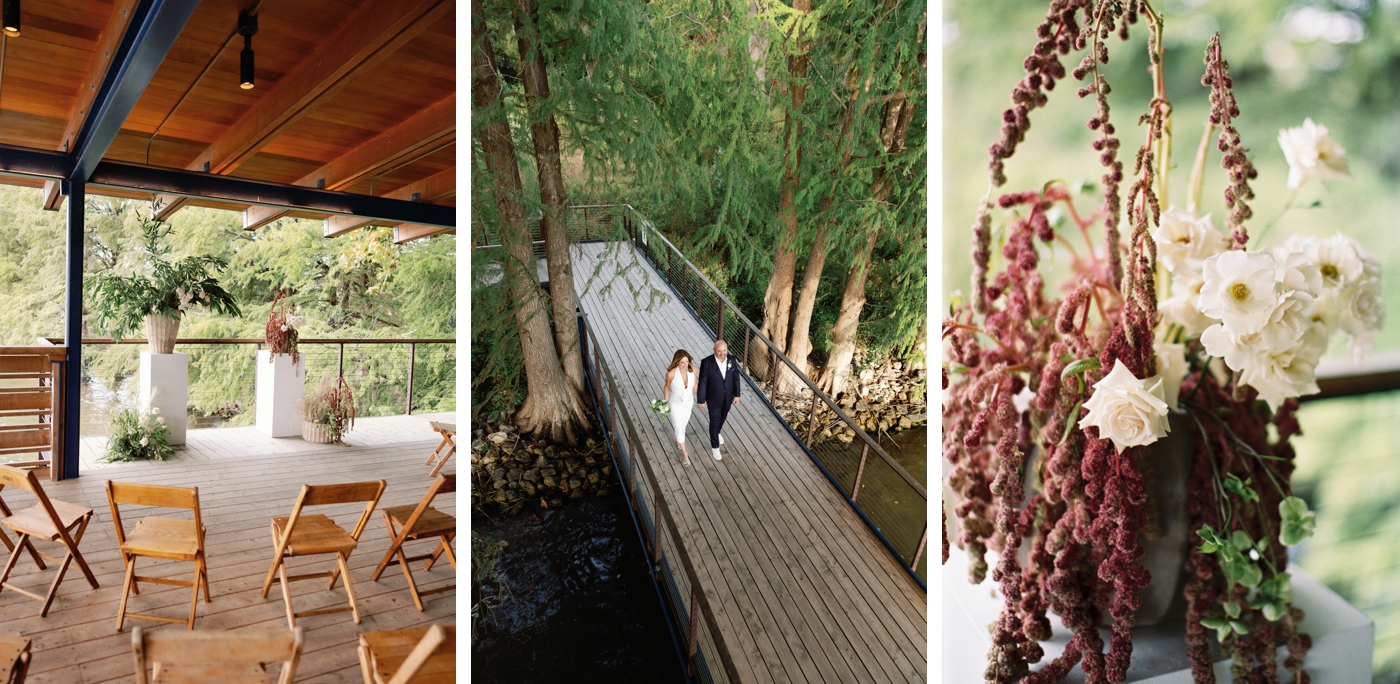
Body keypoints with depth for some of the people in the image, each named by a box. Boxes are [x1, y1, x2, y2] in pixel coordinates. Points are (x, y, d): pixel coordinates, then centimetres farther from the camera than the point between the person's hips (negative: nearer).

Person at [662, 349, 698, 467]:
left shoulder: (693, 369, -26)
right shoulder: (671, 373, -35)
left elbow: (694, 383, -6)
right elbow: (667, 387, -15)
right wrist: (665, 403, -3)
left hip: (688, 401, 3)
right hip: (675, 404, -3)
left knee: (683, 423, 29)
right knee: (679, 428, 11)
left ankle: (678, 439, 63)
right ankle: (685, 454, 35)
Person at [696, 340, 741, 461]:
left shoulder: (731, 360, -17)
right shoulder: (707, 362, -27)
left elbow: (735, 378, -3)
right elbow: (702, 382, -18)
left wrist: (737, 394, 4)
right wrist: (701, 400, -11)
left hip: (728, 398, 4)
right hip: (714, 399, -4)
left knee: (722, 418, 28)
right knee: (714, 422, 12)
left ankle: (717, 433, 59)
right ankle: (715, 446, 34)